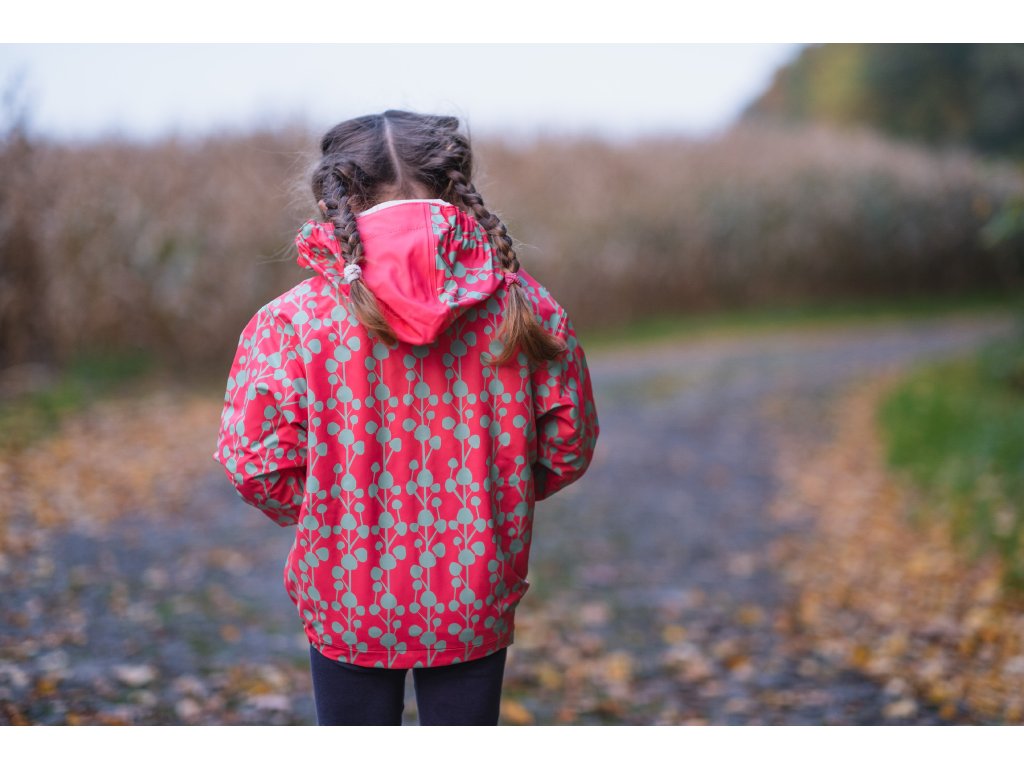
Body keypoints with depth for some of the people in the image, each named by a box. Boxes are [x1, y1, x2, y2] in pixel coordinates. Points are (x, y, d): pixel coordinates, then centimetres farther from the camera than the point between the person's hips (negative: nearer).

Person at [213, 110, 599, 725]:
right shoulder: (522, 305, -8)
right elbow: (569, 443, -1)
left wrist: (318, 514, 6)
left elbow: (254, 457, -14)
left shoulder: (294, 319, -13)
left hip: (347, 600, -1)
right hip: (475, 602, 1)